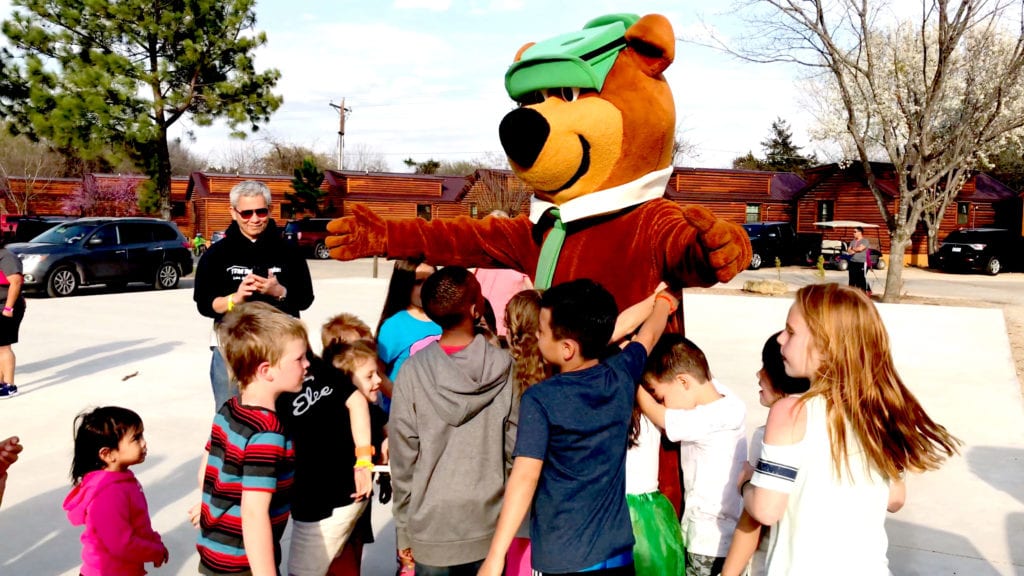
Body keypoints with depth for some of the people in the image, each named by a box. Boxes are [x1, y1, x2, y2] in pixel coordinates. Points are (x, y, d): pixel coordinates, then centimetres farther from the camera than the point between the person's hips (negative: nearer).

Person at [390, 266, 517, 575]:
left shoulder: (413, 372, -11)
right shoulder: (504, 368, -11)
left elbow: (403, 457, -7)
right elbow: (515, 448, -6)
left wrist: (404, 529, 4)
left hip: (431, 527, 0)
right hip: (490, 526, 1)